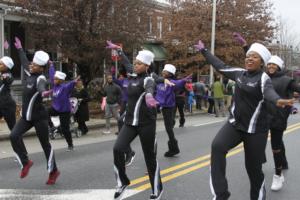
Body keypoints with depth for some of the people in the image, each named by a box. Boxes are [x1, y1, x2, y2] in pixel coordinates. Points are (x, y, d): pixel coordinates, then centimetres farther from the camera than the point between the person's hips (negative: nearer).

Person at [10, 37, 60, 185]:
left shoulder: (40, 78, -18)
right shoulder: (29, 73, 2)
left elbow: (41, 86, -43)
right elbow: (24, 61, 23)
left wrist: (43, 92, -67)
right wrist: (19, 49, 38)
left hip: (39, 117, -7)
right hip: (26, 116, 7)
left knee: (45, 144, 2)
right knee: (14, 136, -11)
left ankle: (53, 171, 19)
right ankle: (25, 162, 6)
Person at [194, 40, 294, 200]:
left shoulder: (263, 78, -12)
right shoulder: (240, 73, 4)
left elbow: (268, 92, -34)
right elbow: (220, 66, 18)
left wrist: (278, 101, -58)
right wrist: (204, 51, 27)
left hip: (255, 129, -4)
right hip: (235, 124, 4)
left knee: (253, 167, 4)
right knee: (217, 146, -23)